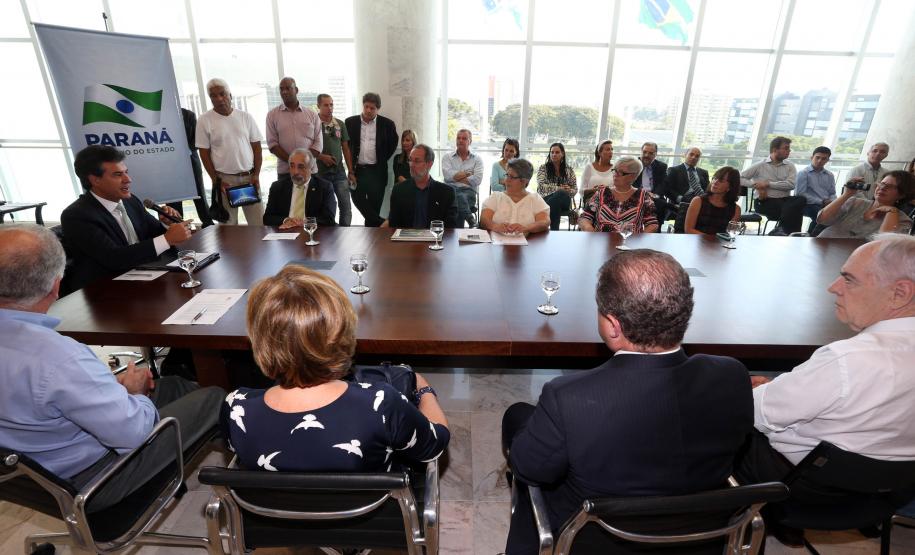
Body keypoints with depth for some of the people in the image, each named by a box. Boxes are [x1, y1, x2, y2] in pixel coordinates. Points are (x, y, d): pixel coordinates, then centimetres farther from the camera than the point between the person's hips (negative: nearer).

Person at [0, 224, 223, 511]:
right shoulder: (56, 355, -38)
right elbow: (133, 431, -30)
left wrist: (114, 383, 1)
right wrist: (133, 391, -9)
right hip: (90, 480, -8)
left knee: (172, 385, 17)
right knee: (215, 397, 0)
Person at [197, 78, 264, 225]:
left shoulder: (246, 117, 6)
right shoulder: (205, 121, 1)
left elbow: (256, 147, 8)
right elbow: (204, 154, 1)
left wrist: (256, 175, -2)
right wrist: (216, 180, -6)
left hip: (249, 176, 2)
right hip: (224, 179, -1)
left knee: (258, 222, 0)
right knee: (228, 224, 3)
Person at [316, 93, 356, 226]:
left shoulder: (340, 124, 9)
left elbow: (346, 149, 11)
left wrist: (350, 171, 8)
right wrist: (321, 157, -13)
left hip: (339, 172, 3)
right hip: (320, 172, -3)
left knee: (346, 204, 0)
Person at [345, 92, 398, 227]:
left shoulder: (387, 124, 0)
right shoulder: (350, 122, 3)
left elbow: (392, 145, 11)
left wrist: (382, 160, 6)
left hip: (377, 171, -1)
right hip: (357, 170, 1)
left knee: (374, 203, 1)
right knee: (358, 199, -8)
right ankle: (382, 224, 1)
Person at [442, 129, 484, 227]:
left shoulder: (477, 159, 14)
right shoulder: (447, 157, 16)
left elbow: (477, 179, -4)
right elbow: (447, 175, -4)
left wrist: (456, 177, -1)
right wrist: (467, 173, -1)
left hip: (469, 190, 0)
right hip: (451, 189, 0)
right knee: (460, 197, -35)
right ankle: (470, 219, -30)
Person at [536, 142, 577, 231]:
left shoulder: (569, 169, 13)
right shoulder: (543, 168, 7)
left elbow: (575, 189, 12)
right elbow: (541, 186, -8)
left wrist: (569, 190, -13)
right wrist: (559, 188, -18)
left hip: (564, 201, 2)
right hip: (546, 200, -2)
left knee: (560, 194, -34)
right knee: (560, 193, -35)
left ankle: (553, 230, -31)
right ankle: (554, 229, -33)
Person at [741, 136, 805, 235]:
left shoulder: (790, 166, 14)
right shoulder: (760, 166, 7)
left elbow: (791, 184, -3)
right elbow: (740, 178, 3)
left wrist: (768, 184, -11)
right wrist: (756, 185, -11)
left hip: (785, 200, 4)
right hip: (765, 202, -3)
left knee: (801, 199, -31)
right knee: (791, 209, -33)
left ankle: (781, 229, -23)